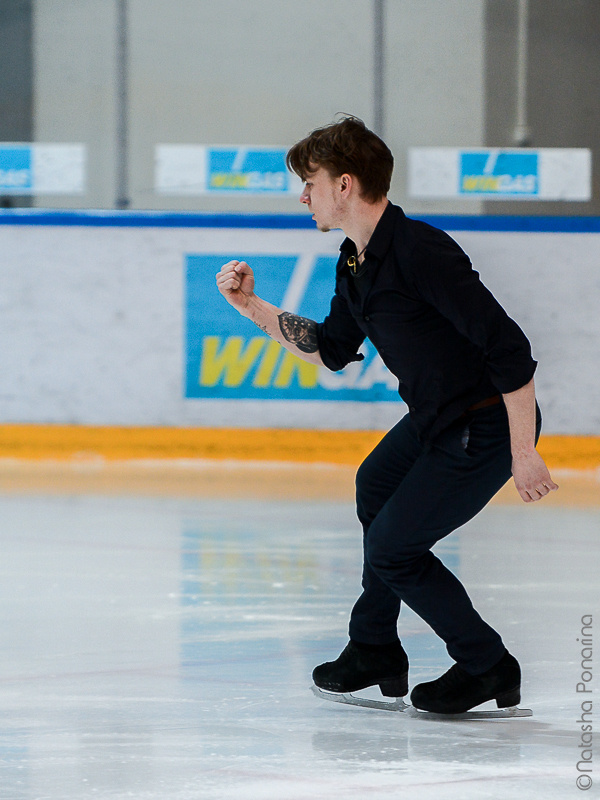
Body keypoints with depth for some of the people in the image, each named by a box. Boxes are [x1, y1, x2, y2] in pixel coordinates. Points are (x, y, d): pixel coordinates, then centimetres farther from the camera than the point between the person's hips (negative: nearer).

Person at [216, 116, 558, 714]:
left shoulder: (420, 252, -27)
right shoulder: (354, 262, 4)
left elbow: (508, 346, -28)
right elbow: (333, 350, 20)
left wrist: (522, 452, -27)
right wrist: (252, 306, 12)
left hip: (489, 426, -11)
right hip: (436, 415, 11)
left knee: (390, 549, -5)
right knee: (376, 485, 30)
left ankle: (488, 668, 11)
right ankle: (376, 652, 45)